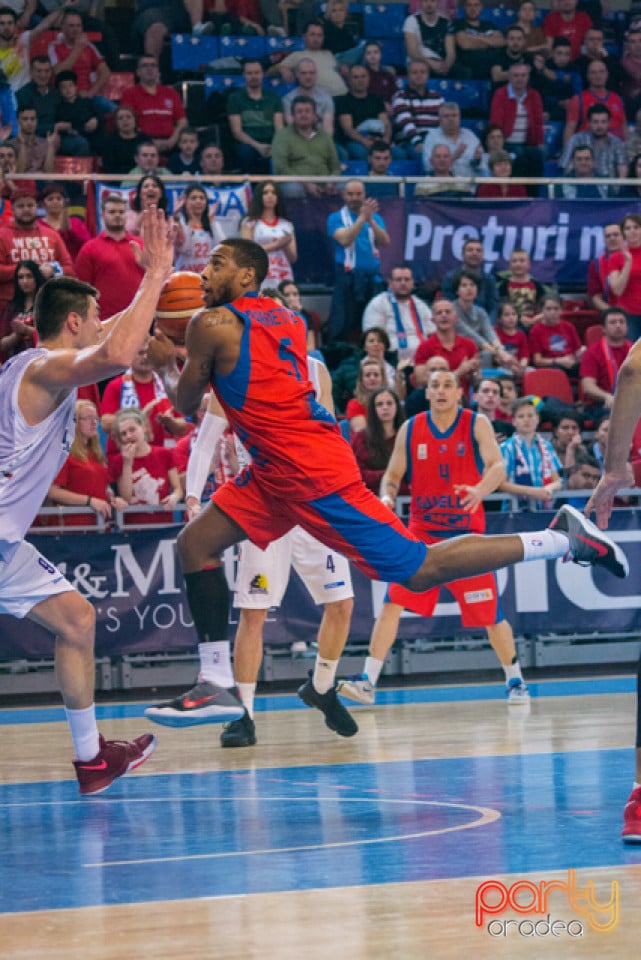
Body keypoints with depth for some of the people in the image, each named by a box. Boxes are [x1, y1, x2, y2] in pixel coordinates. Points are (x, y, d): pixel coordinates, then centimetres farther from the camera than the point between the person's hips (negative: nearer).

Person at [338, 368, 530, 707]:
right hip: (421, 531, 1)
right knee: (393, 603, -12)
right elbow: (393, 475, 7)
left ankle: (515, 680, 22)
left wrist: (480, 490, -37)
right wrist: (387, 496, -16)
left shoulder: (477, 424, -4)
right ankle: (368, 681, -11)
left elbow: (497, 466, -16)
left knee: (490, 614, 2)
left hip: (467, 533, -1)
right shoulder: (410, 429, 2)